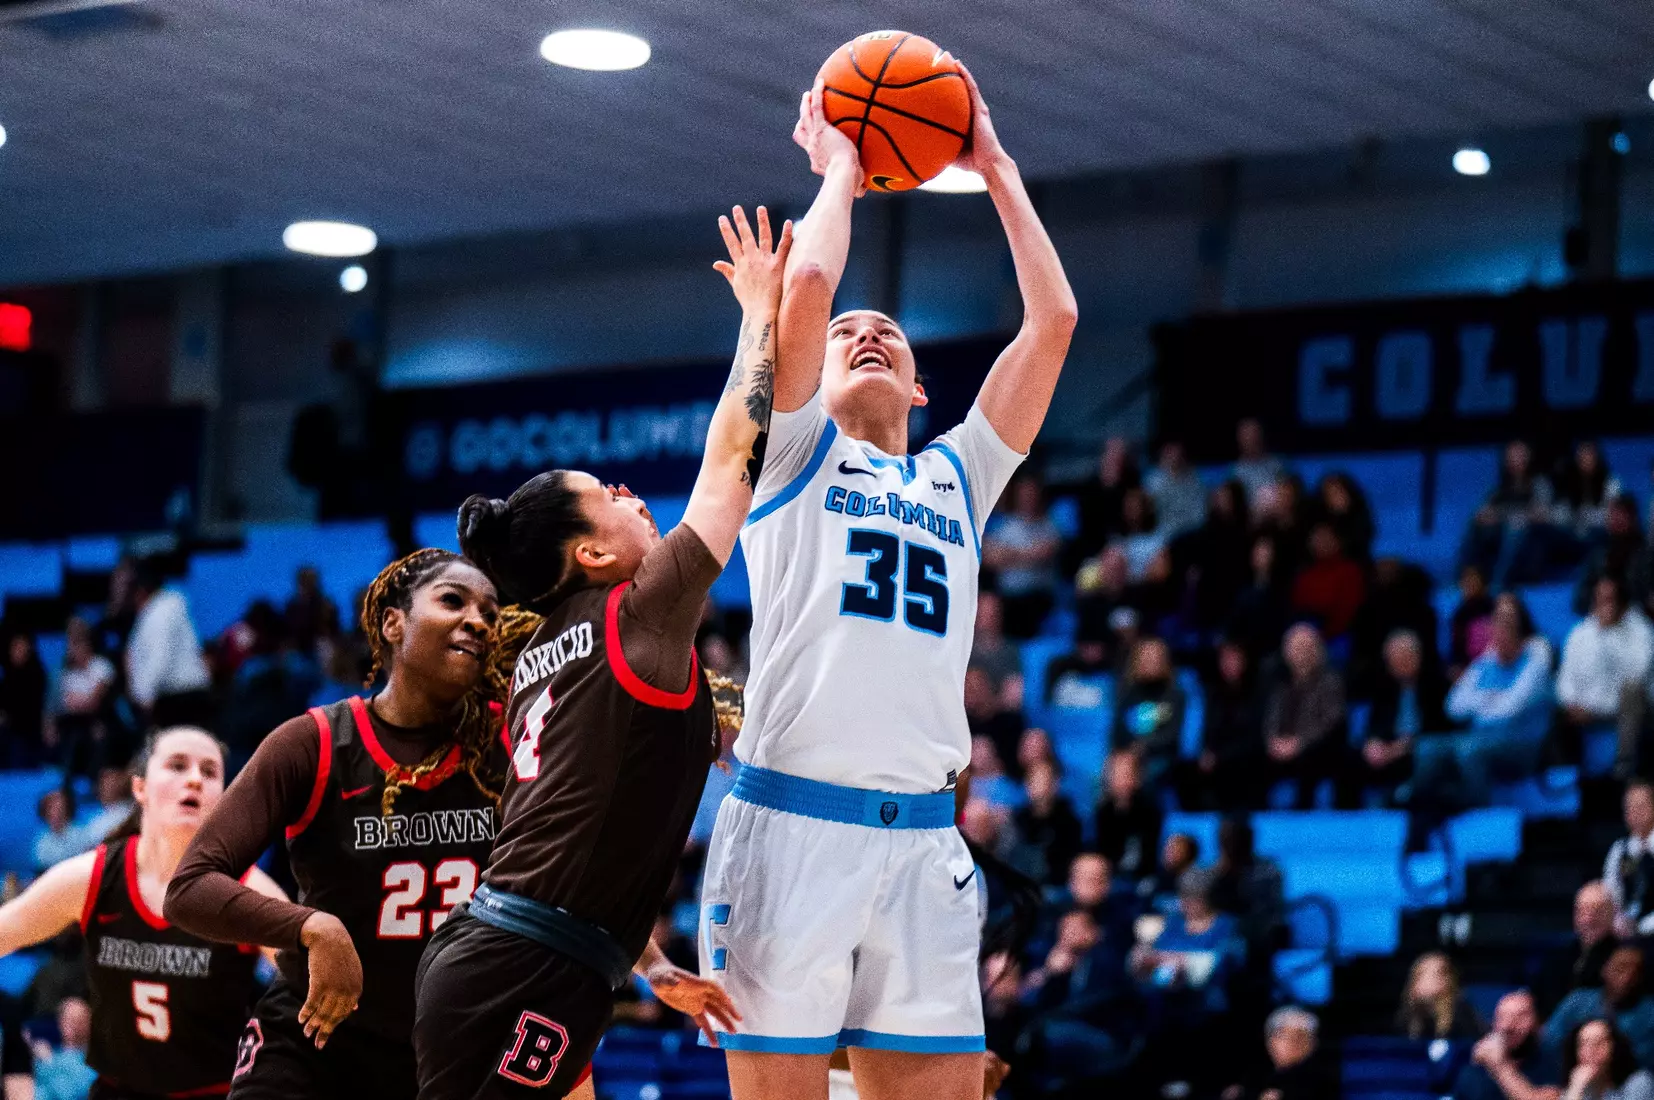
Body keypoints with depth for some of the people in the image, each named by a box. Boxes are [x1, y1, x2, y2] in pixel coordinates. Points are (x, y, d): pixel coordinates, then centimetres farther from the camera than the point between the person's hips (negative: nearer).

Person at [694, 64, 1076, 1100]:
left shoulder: (957, 477, 23)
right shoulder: (797, 452, 12)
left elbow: (1052, 321, 16)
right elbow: (808, 286, -3)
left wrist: (996, 168, 22)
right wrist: (839, 169, 14)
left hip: (924, 837, 4)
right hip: (791, 819, -4)